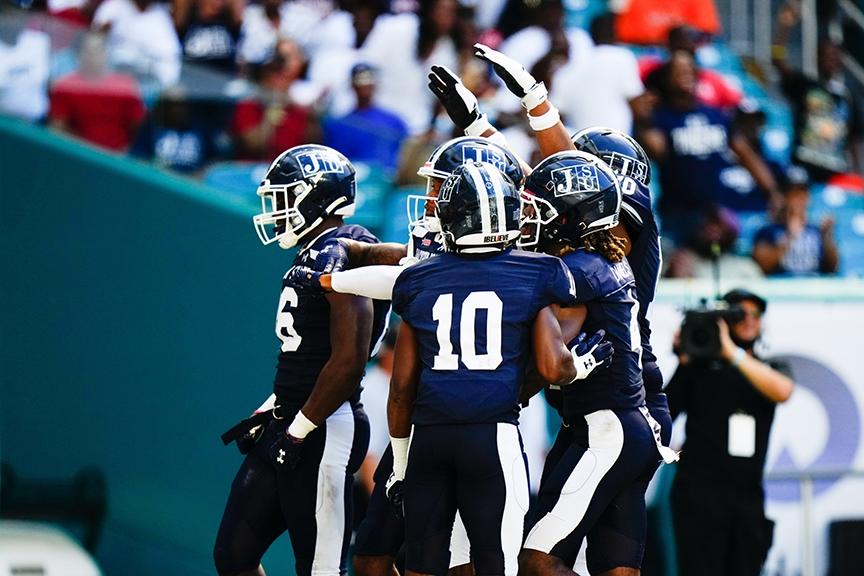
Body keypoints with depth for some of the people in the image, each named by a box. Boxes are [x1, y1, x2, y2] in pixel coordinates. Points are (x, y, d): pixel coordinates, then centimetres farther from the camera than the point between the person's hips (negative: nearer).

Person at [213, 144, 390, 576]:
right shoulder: (311, 256, 16)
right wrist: (270, 413, 17)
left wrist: (298, 429, -17)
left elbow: (348, 362, -21)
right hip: (288, 423, 10)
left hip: (321, 433, -10)